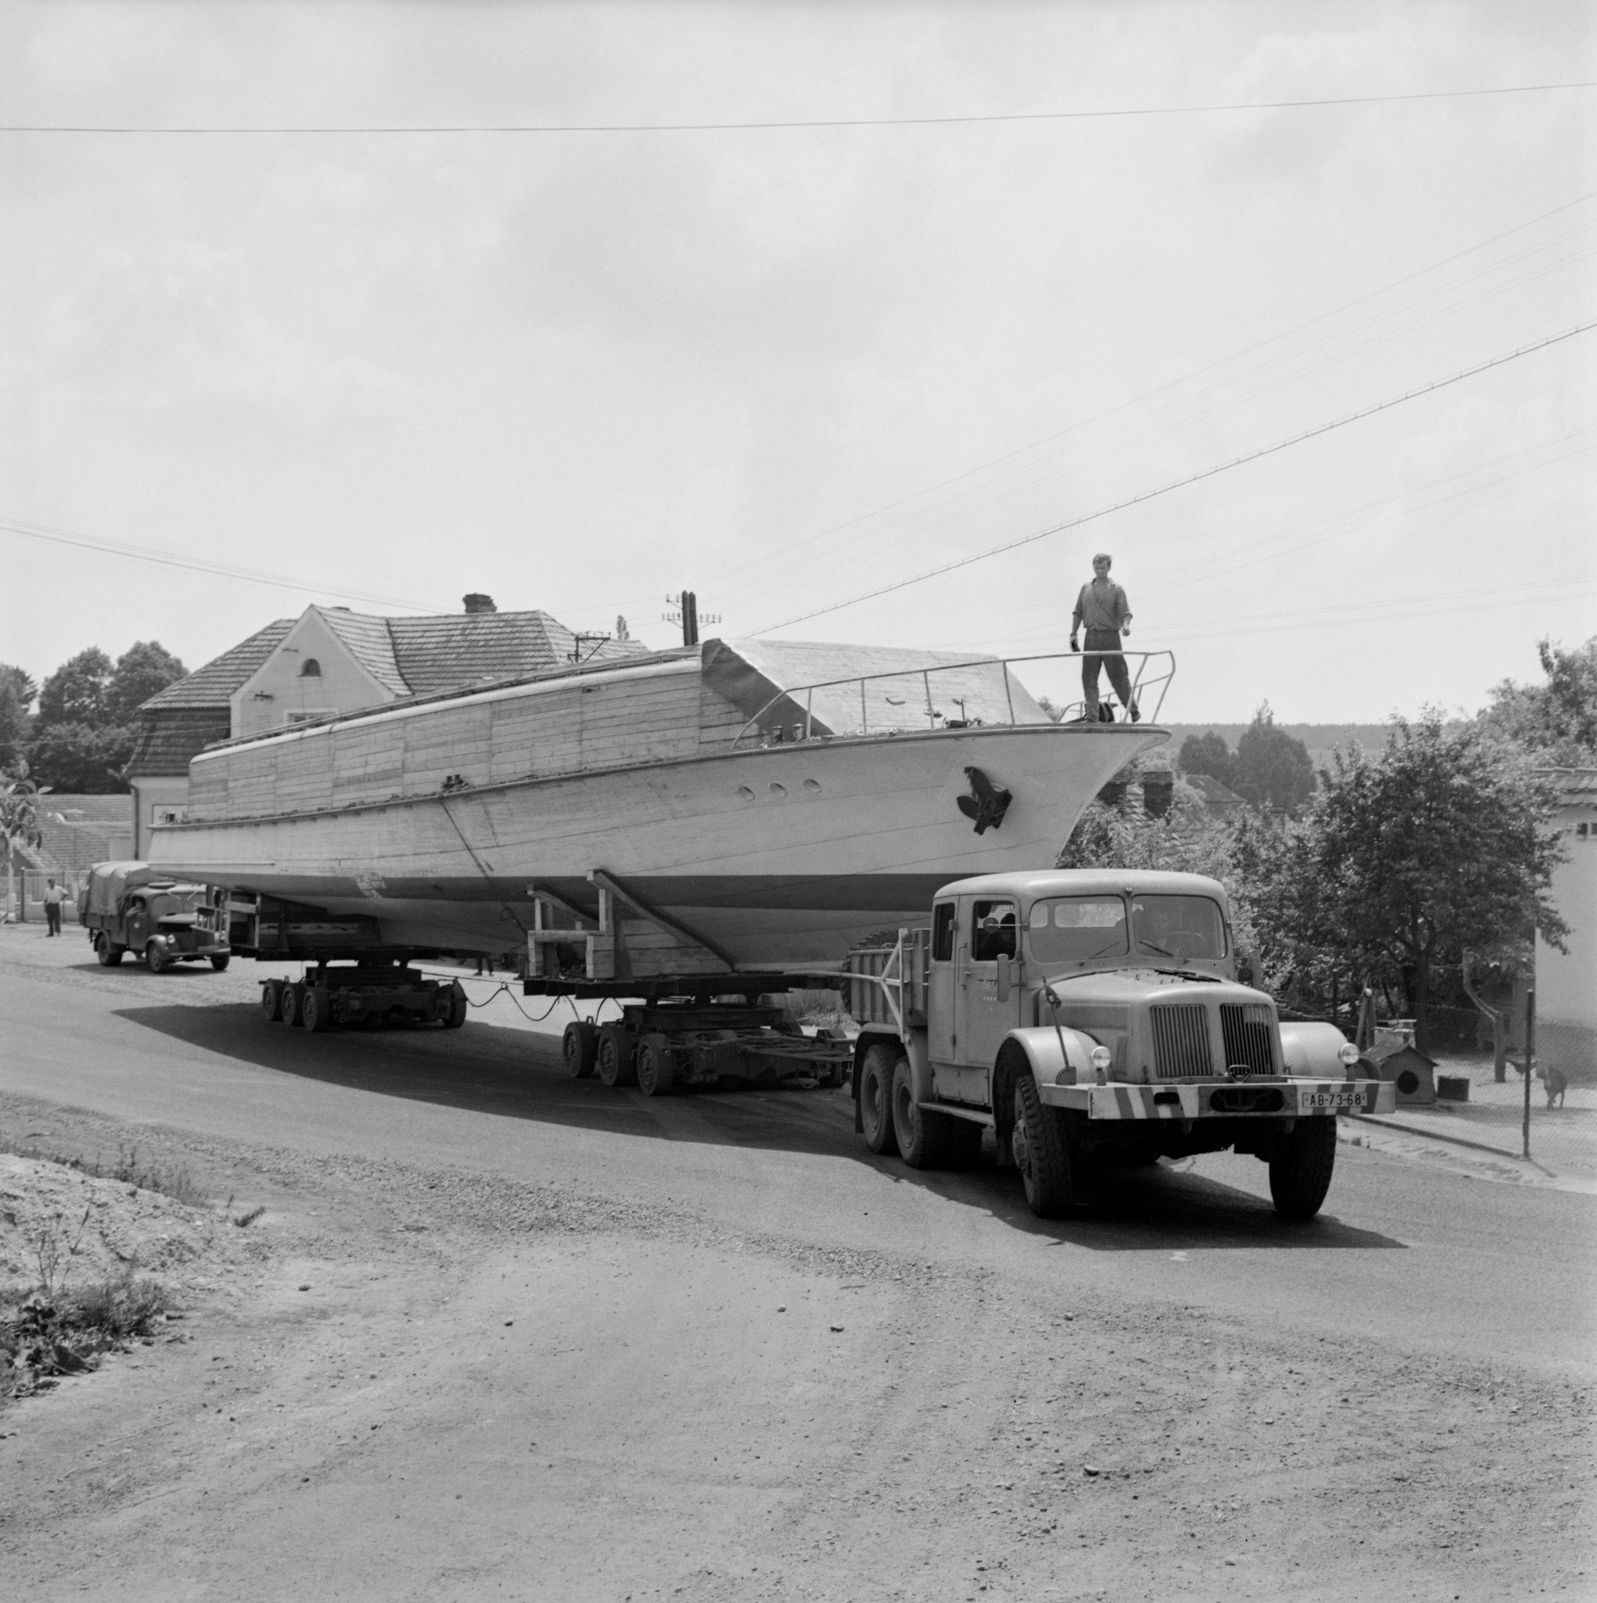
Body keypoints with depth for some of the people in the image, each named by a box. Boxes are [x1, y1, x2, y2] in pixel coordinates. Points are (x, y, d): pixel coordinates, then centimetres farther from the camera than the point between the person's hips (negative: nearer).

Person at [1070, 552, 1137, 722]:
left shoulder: (1116, 590, 3)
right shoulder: (1086, 588, 14)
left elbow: (1125, 612, -6)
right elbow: (1078, 612, 17)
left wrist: (1126, 625, -27)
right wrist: (1073, 634, 8)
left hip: (1110, 636, -3)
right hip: (1091, 636, 3)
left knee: (1118, 676, -1)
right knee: (1089, 678, -3)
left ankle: (1133, 711, 15)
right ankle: (1092, 717, -1)